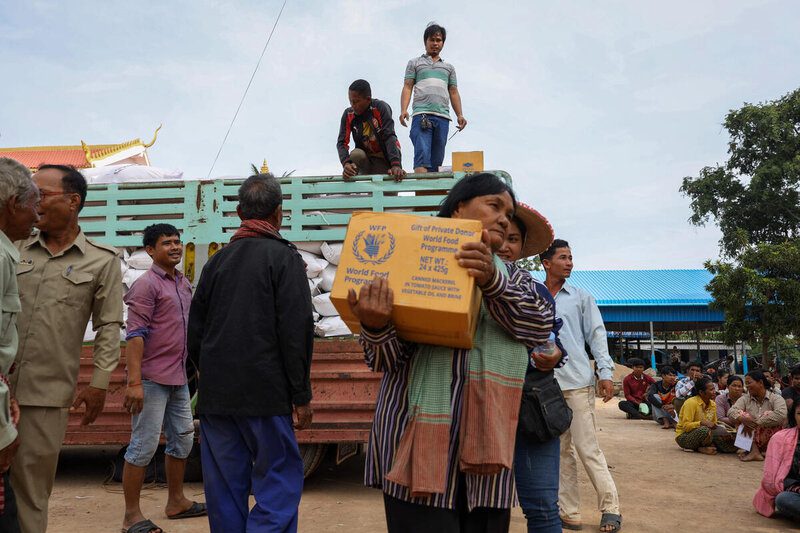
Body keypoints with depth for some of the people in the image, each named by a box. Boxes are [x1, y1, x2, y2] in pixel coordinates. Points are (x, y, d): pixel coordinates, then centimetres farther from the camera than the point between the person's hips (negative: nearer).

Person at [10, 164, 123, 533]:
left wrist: (99, 383, -6)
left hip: (47, 392, -2)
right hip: (4, 384, 3)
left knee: (32, 486, 6)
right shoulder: (16, 249, 10)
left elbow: (109, 327, -1)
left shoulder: (102, 260, 2)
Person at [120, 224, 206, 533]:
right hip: (152, 379, -8)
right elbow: (135, 335, -17)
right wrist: (134, 381, -23)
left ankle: (176, 502, 30)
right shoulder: (146, 285, -11)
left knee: (183, 440, 16)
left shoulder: (184, 284, 13)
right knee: (144, 446, -2)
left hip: (179, 379, 8)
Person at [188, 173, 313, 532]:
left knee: (224, 486, 11)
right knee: (280, 477, 2)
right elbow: (297, 331, -11)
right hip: (265, 393, -5)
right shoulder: (284, 257, -5)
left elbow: (195, 330, 14)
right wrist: (302, 395, -5)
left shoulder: (217, 261, 11)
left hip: (215, 393, 6)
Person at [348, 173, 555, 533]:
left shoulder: (512, 277, 18)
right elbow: (386, 359, -3)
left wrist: (492, 281, -20)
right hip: (418, 442, -3)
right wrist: (375, 326, -26)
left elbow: (540, 324, -3)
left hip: (486, 445, 4)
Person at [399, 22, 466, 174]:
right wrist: (403, 110, -7)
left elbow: (453, 92, 22)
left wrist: (459, 115, 7)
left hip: (443, 117, 4)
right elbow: (407, 88, 10)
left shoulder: (449, 67, 28)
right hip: (421, 115, -3)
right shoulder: (415, 63, 20)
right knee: (422, 155, -21)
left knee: (436, 161, -2)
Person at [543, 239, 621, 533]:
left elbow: (596, 334, 4)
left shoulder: (581, 297, 8)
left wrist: (605, 371, -7)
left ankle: (611, 508, 6)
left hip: (577, 382, -2)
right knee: (560, 451, 7)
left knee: (587, 448, -5)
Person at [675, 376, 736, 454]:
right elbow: (686, 426, -21)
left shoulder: (713, 404, 6)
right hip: (684, 436, -7)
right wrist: (702, 423, -33)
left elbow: (713, 425, 10)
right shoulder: (691, 403, -17)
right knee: (704, 430, -36)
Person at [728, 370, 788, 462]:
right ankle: (754, 451, -25)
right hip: (750, 438, 3)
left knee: (768, 415, -24)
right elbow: (731, 412, -12)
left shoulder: (776, 398, -6)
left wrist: (756, 422, -31)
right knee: (740, 414, -15)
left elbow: (781, 415, -28)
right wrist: (744, 419, -33)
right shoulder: (745, 398, 5)